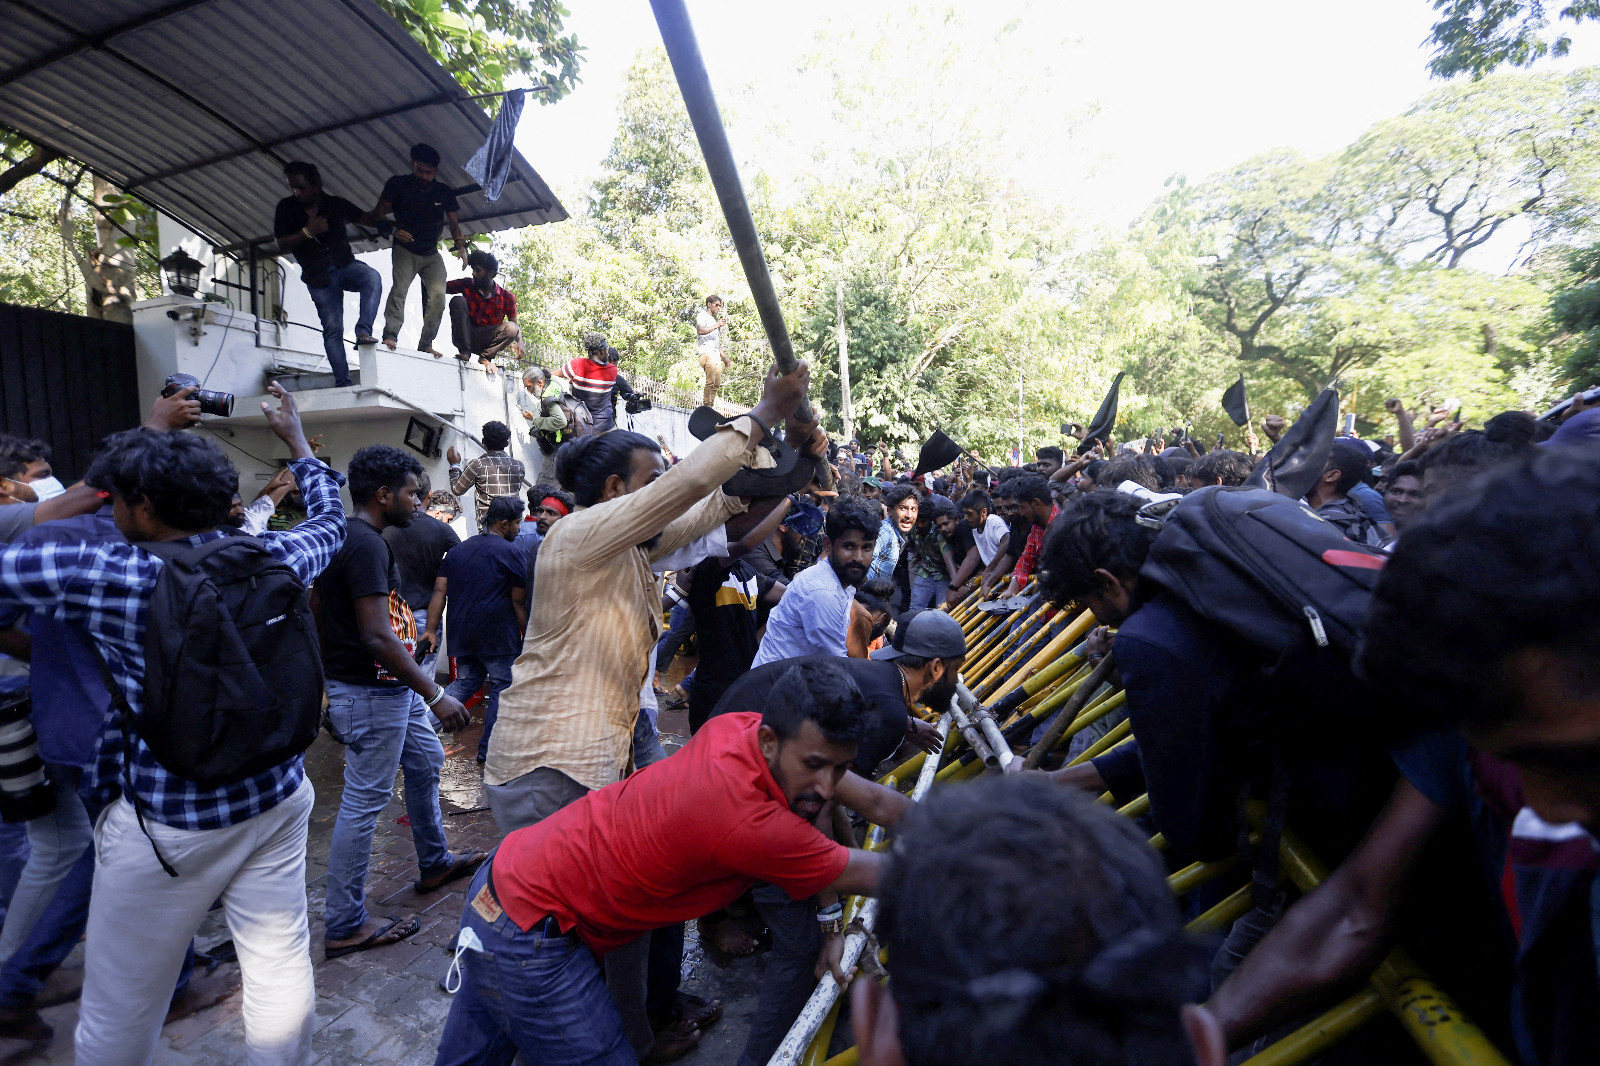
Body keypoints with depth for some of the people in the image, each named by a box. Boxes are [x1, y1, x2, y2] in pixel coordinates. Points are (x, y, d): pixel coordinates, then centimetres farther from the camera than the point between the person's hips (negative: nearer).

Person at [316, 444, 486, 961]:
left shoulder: (350, 537, 10)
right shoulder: (365, 544, -22)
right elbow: (377, 636, -28)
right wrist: (435, 694, -24)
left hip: (393, 687, 11)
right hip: (371, 692, -11)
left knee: (426, 761, 22)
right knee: (364, 802, -1)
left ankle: (435, 863, 39)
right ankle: (344, 925, 13)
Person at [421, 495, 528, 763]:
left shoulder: (457, 550, 12)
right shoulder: (512, 553, -7)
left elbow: (440, 591, 6)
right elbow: (518, 601, -8)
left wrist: (431, 630, 5)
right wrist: (526, 634, 1)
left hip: (461, 635, 6)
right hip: (498, 635, -6)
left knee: (466, 681, 21)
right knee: (501, 687, 7)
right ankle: (488, 750, 11)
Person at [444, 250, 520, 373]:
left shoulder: (506, 297, -4)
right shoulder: (467, 285, -1)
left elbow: (515, 324, -2)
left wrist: (519, 342, -22)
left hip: (485, 341, -1)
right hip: (464, 336, 1)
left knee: (512, 328, -27)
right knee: (458, 300, -21)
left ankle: (485, 357, -10)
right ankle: (464, 352, -23)